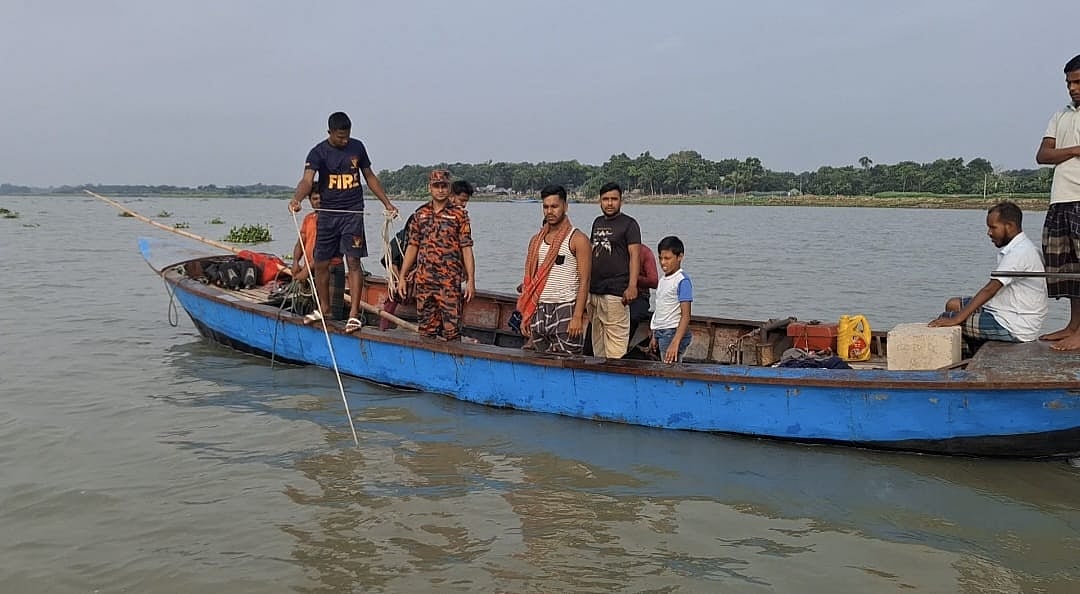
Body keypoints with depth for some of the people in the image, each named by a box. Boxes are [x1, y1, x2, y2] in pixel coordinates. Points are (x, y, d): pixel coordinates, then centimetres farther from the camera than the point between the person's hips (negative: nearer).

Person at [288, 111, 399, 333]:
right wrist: (297, 199, -40)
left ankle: (354, 314, -9)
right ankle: (324, 308, 28)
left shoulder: (357, 147, 5)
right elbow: (307, 180, -20)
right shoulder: (318, 152, -5)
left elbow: (370, 177, 16)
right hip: (328, 213, 0)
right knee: (321, 263, 8)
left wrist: (387, 203, 13)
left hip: (353, 212, 0)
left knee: (353, 261, -9)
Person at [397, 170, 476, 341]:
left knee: (451, 329, -5)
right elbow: (412, 247, 14)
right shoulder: (420, 214, 11)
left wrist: (471, 280, -9)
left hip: (450, 282, -4)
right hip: (423, 280, 4)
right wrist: (402, 277, 9)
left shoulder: (459, 214, 0)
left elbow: (466, 248, -3)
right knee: (426, 328, 9)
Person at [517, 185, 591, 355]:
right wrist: (525, 316, 8)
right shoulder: (536, 240, 14)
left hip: (566, 309, -5)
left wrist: (577, 317, -18)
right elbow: (529, 280, 15)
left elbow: (584, 280, -10)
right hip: (539, 310, 6)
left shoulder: (577, 239, -4)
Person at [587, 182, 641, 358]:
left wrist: (632, 286, -21)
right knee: (597, 342, 9)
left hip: (615, 293, -7)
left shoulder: (629, 224, -2)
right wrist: (587, 284, 20)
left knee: (615, 341, -11)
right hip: (594, 291, 7)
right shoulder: (598, 222, 18)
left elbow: (634, 255, -11)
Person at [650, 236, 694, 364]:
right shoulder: (662, 280, 14)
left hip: (673, 332, -8)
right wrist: (655, 336, 20)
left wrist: (675, 342, -27)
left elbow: (686, 316, -18)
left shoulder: (682, 281, -12)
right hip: (661, 333, 8)